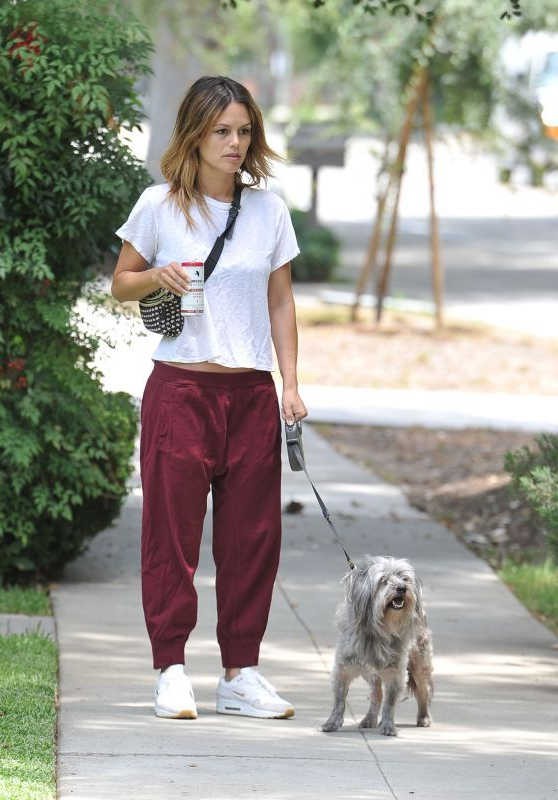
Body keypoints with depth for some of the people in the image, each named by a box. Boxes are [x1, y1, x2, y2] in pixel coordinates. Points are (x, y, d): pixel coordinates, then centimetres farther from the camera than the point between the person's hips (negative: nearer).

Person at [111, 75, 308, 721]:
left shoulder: (268, 209, 8)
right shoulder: (160, 205, 1)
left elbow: (280, 301, 13)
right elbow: (120, 284, 10)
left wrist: (290, 385, 6)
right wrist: (158, 276, -12)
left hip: (251, 393, 3)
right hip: (180, 388, -3)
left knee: (252, 533, 3)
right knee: (172, 529, -3)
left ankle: (240, 673, 10)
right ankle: (171, 670, 3)